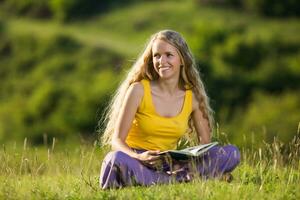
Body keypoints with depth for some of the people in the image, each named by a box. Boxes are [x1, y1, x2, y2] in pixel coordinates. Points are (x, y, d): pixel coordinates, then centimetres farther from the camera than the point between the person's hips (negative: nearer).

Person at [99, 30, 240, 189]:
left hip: (169, 165, 3)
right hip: (137, 162, -3)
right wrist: (139, 157, -32)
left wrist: (195, 158, -17)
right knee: (116, 160, -40)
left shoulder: (193, 97, 2)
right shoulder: (139, 90, -8)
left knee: (231, 153, -13)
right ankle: (181, 180, -27)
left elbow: (205, 143, 8)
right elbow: (117, 140, -10)